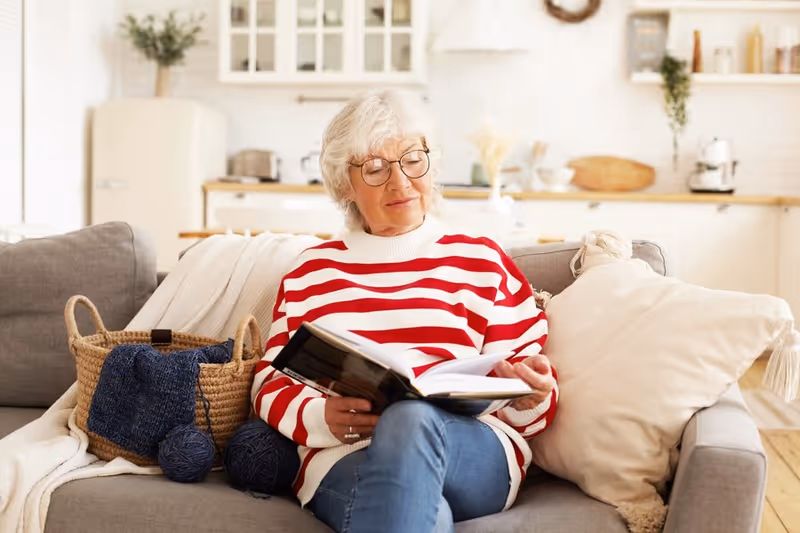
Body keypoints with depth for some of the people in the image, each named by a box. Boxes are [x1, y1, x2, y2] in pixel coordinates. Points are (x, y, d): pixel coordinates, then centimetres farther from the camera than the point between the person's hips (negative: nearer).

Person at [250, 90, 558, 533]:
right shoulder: (311, 271, 19)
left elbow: (530, 400, 13)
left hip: (477, 454, 1)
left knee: (410, 417, -36)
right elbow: (272, 384, 14)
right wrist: (321, 418, -9)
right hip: (342, 457, -1)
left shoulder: (482, 261, 14)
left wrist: (530, 395, -13)